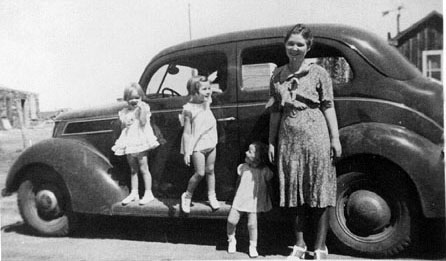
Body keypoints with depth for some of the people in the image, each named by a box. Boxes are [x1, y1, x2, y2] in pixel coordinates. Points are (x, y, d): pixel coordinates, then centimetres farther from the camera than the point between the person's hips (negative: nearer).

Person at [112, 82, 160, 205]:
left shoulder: (144, 108, -3)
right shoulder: (124, 112, 10)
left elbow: (143, 123, -17)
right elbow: (123, 127, 14)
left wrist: (142, 110, -24)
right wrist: (125, 123, -6)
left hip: (141, 142, -5)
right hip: (129, 143, 5)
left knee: (143, 169, -2)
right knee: (133, 170, 13)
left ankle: (148, 193, 7)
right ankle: (134, 193, 22)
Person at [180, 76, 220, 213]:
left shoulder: (207, 103, 1)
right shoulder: (189, 109, -16)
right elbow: (187, 133, -14)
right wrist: (187, 152, -16)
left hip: (211, 144, 6)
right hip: (197, 146, -6)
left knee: (210, 170, 13)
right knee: (200, 173, -6)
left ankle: (212, 196, 27)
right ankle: (187, 196, 16)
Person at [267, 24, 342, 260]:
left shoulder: (318, 73, 1)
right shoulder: (277, 75, 9)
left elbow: (328, 107, 0)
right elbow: (275, 112, 12)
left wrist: (335, 138, -5)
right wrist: (271, 141, 11)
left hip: (316, 137, -3)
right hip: (289, 139, 3)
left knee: (319, 194, 3)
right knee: (295, 193, 11)